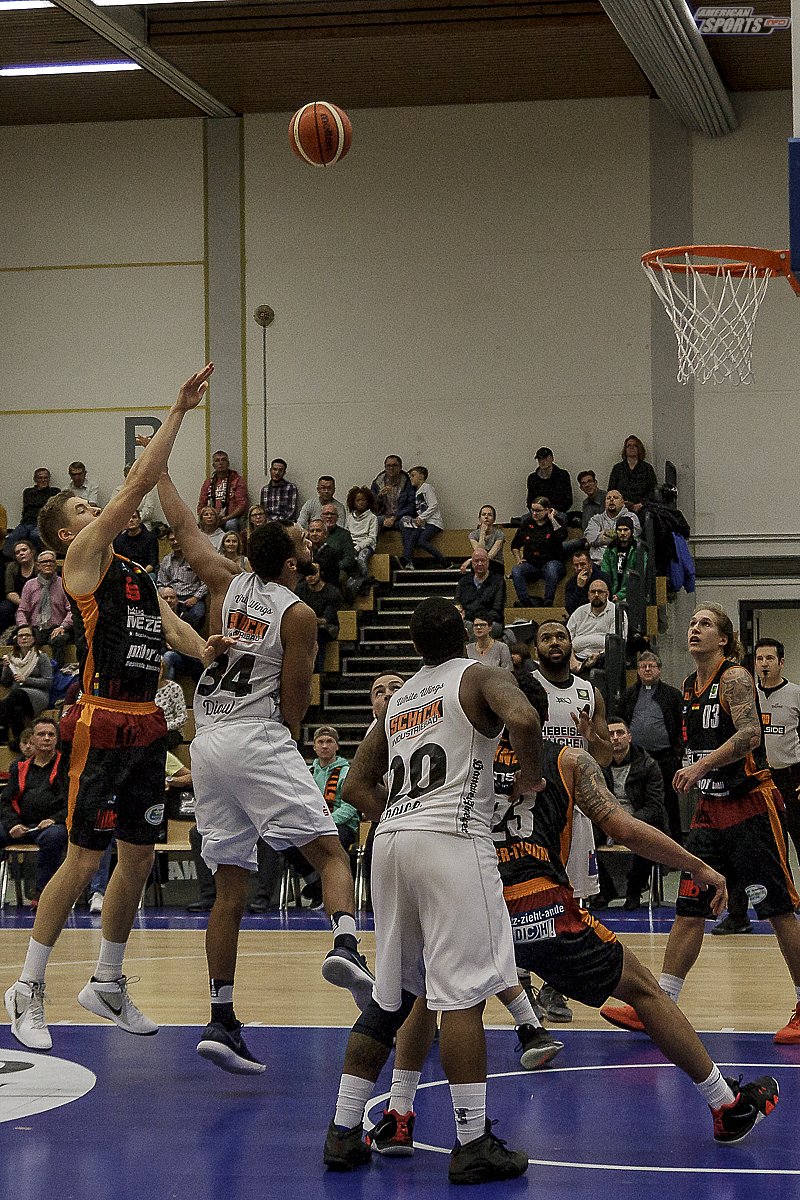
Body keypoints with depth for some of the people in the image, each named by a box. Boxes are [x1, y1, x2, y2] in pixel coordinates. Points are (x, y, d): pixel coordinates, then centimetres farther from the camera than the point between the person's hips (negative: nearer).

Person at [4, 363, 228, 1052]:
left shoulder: (140, 577, 19)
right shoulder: (83, 560, -5)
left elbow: (170, 627, 12)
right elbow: (138, 485, -12)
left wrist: (205, 650, -12)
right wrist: (179, 411, -11)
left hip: (146, 726, 8)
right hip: (102, 726, -8)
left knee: (140, 859, 11)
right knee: (83, 861, -6)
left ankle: (107, 983, 24)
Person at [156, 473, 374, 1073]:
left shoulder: (229, 584, 13)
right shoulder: (298, 614, -2)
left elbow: (185, 527, 27)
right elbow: (294, 707, -3)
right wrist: (287, 739, 16)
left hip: (207, 743, 6)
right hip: (257, 738, -6)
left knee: (230, 889, 7)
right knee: (330, 850, -8)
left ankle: (221, 1023, 3)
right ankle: (346, 947, -36)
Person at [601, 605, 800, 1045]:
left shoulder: (735, 677, -11)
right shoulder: (690, 687, 13)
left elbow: (750, 734, -25)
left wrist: (702, 765, -31)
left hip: (751, 806, -8)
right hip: (710, 810, 8)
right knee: (688, 909, 3)